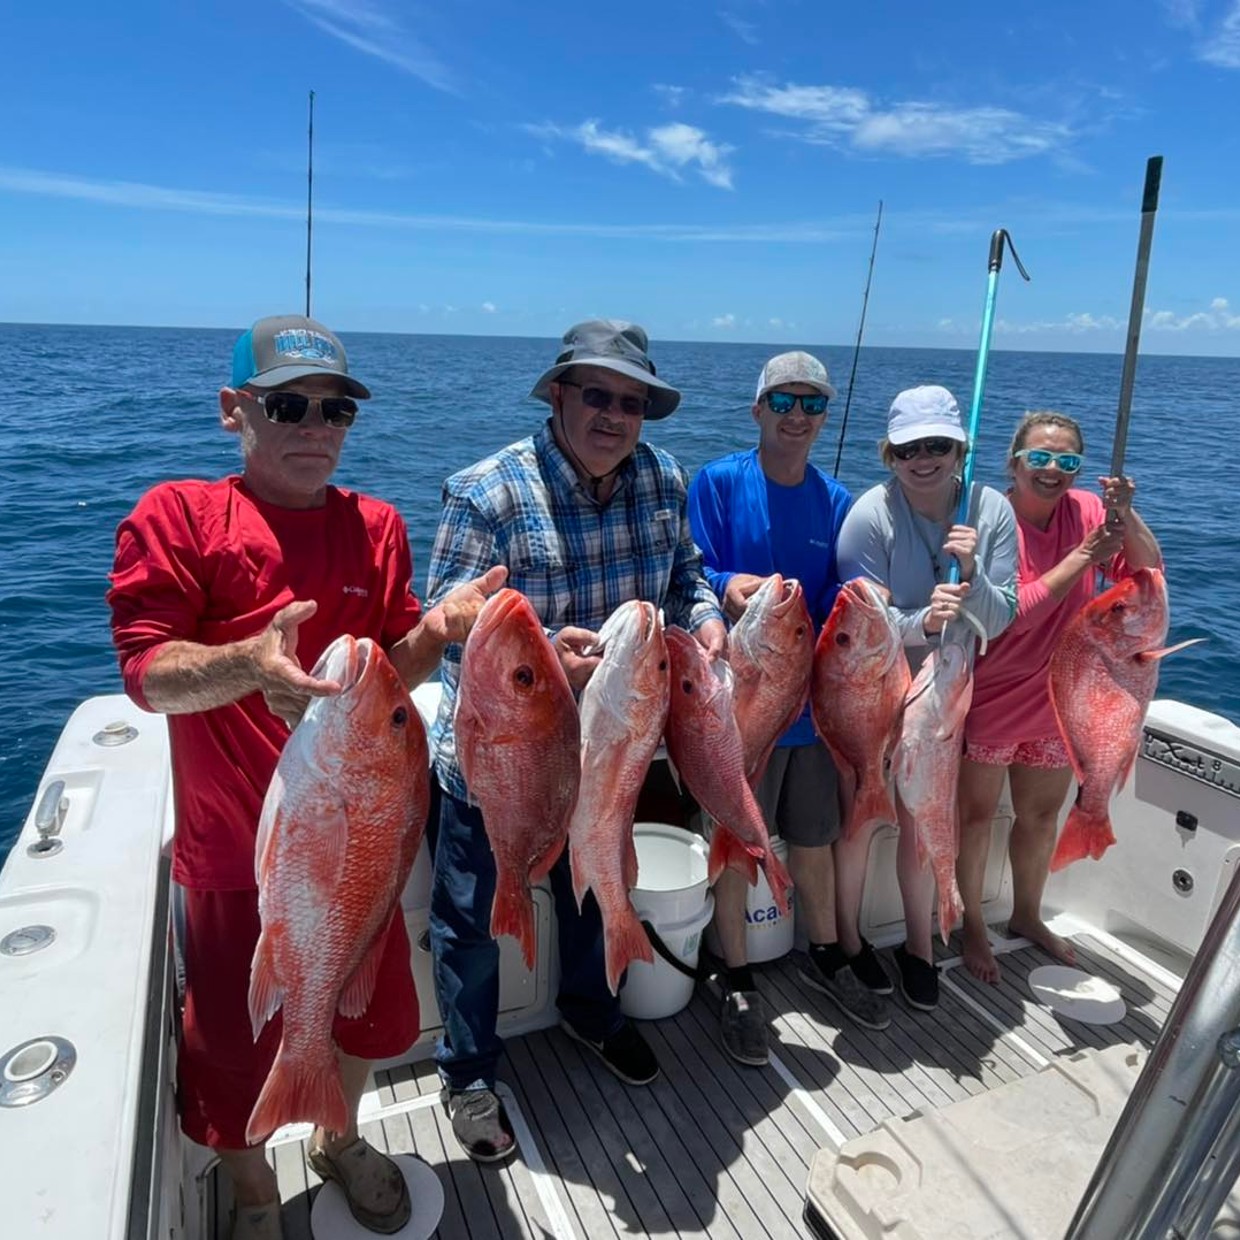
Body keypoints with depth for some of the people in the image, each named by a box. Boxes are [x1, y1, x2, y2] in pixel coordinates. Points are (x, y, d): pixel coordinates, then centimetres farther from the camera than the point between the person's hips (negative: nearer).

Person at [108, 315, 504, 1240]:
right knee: (239, 1046, 14)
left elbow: (389, 675, 2)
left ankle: (340, 1141, 54)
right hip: (238, 848, -3)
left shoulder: (377, 527, 2)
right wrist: (249, 662, -36)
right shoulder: (177, 517, -10)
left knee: (369, 1013, 22)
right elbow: (148, 675, -16)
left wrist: (436, 629, -20)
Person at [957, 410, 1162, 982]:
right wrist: (1084, 554, -29)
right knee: (977, 815, 10)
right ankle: (972, 926, 31)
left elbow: (1148, 575, -9)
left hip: (1056, 700, 6)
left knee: (1041, 815, 22)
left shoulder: (1086, 510, -4)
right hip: (991, 701, -5)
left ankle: (1027, 916, 44)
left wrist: (1126, 515, -24)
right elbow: (1012, 612, -26)